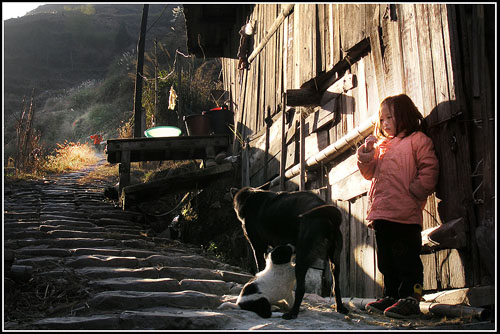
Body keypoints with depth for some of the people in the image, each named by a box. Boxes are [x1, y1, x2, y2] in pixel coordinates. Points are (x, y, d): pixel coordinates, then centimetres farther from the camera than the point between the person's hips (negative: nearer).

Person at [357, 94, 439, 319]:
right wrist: (366, 156, 3)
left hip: (405, 214, -8)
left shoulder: (418, 140, 1)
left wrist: (414, 191, -14)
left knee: (407, 258, -4)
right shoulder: (381, 145, 21)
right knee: (386, 259, 14)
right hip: (381, 213, 8)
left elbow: (429, 171, -7)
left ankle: (410, 299, 2)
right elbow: (370, 173, 20)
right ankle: (391, 296, 23)